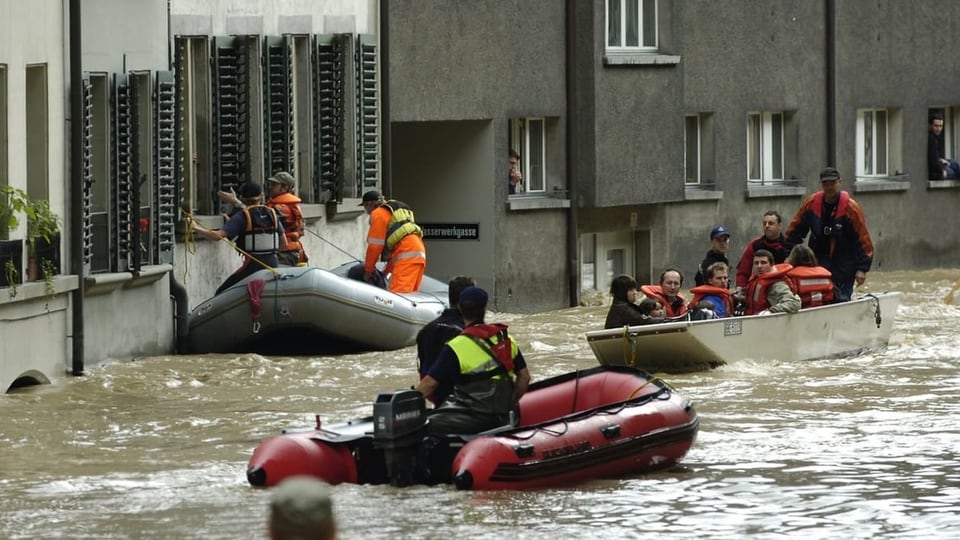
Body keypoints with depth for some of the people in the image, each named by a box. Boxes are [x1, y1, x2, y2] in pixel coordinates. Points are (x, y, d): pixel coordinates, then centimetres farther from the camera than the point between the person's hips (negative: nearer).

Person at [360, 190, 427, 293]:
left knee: (397, 293, -20)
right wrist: (387, 270, 33)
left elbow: (375, 245, -1)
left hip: (407, 255, -10)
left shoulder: (378, 213, 3)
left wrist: (368, 269, 8)